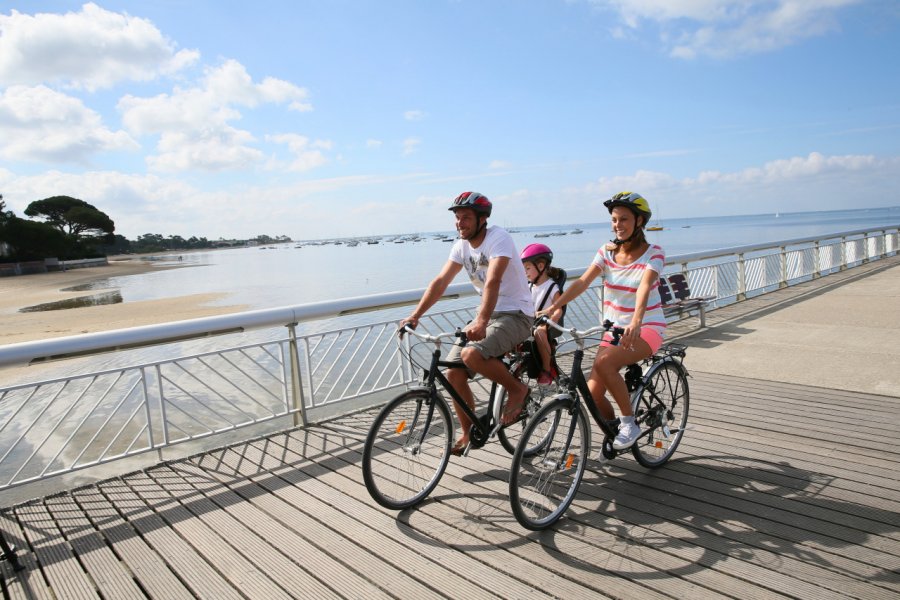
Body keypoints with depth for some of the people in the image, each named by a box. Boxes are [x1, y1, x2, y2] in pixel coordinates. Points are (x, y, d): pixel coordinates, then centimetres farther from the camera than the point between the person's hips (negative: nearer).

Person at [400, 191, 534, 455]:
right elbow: (440, 281, -3)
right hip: (486, 315, 7)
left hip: (515, 315, -7)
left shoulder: (498, 238, -18)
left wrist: (481, 321, -46)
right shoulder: (461, 245, 4)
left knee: (471, 355, -32)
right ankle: (469, 433, 14)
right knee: (453, 372, -5)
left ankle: (517, 389, -6)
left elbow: (492, 281, -33)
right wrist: (414, 316, -14)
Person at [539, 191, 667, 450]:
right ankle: (614, 434, 20)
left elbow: (644, 288, -28)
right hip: (614, 329, 5)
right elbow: (582, 282, -10)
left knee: (604, 363, -33)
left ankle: (630, 423, -13)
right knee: (593, 395, -9)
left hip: (647, 328, -4)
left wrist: (636, 322, -45)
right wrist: (552, 307, -23)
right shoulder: (607, 252, 2)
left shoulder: (653, 253, -10)